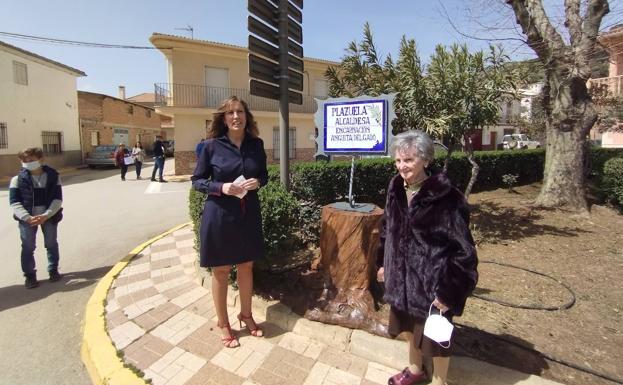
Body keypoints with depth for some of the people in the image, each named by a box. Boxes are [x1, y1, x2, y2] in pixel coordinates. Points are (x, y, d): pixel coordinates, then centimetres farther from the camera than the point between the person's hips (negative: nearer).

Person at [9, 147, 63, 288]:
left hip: (49, 216, 0)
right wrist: (28, 217, -22)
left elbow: (58, 199, -8)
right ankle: (30, 275, 20)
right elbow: (14, 202, -7)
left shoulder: (53, 176, -4)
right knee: (28, 247, 5)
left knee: (51, 244, 11)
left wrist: (45, 215, -21)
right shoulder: (18, 179, -3)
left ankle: (53, 270, 29)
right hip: (27, 218, 0)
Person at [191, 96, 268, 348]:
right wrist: (221, 188, -20)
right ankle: (223, 323, 31)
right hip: (219, 215, -3)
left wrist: (258, 182, -11)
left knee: (246, 267, 16)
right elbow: (197, 180, -3)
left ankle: (246, 314, 38)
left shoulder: (256, 144, 1)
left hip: (249, 214, 3)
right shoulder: (212, 145, -8)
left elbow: (264, 174, 12)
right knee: (221, 270, 10)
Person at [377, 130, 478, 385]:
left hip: (432, 278, -6)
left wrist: (448, 290, -18)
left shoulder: (445, 197, -21)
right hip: (403, 274, 6)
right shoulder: (396, 189, -2)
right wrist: (383, 263, 12)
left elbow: (463, 248, -18)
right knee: (411, 326, 25)